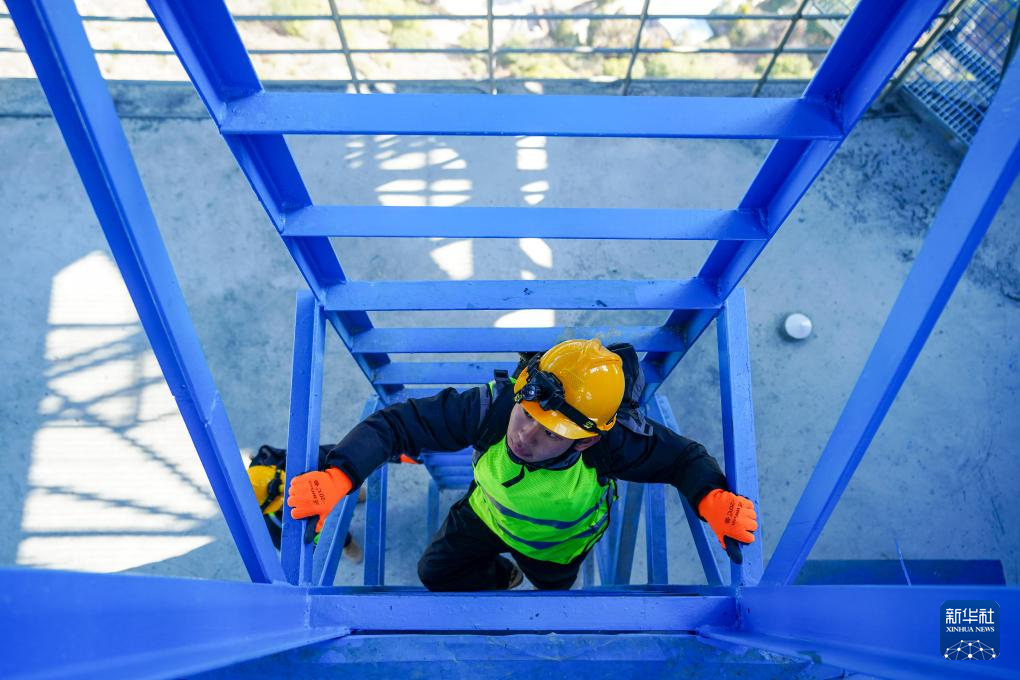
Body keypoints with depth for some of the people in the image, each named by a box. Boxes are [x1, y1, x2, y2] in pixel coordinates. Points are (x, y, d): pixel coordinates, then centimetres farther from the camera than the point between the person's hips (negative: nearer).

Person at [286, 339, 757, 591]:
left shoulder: (611, 441, -46)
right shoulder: (492, 406, -45)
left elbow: (680, 455, -30)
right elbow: (397, 423, -43)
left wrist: (713, 499, -51)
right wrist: (337, 476, -57)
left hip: (557, 541, -1)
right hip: (490, 512, 1)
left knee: (552, 583, 31)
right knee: (435, 573, 17)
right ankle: (499, 576, 48)